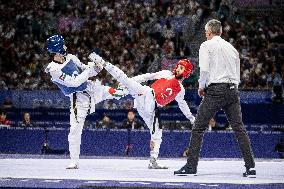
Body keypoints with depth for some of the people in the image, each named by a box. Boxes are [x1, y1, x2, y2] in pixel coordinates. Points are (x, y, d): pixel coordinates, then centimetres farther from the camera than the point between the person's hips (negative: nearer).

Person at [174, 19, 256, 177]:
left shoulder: (207, 45, 3)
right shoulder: (232, 48, 21)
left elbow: (204, 70, -8)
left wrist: (201, 87, 7)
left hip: (216, 89, -5)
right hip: (233, 90, 5)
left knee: (199, 128, 0)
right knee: (239, 128, 5)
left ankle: (191, 166, -4)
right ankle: (251, 166, -2)